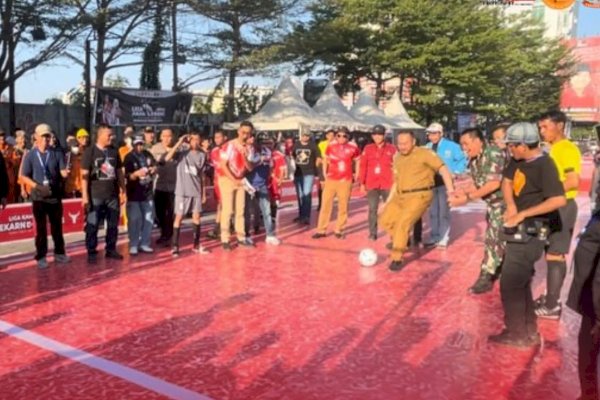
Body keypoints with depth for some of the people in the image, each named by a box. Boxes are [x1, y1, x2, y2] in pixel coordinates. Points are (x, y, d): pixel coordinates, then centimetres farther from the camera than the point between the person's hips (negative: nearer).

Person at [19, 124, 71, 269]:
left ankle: (59, 253, 22)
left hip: (55, 196, 1)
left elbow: (63, 172, -5)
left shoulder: (57, 153, 2)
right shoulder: (30, 155, 0)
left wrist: (66, 172, -29)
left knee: (57, 226, 10)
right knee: (41, 228, 4)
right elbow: (24, 176, 0)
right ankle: (41, 256, 11)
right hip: (38, 197, -1)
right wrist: (38, 186, -15)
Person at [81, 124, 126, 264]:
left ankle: (111, 250, 23)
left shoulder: (114, 151, 9)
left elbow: (119, 172, 15)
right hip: (95, 196, -5)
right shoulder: (90, 151, -5)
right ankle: (91, 252, 11)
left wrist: (123, 190, 11)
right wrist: (85, 195, -13)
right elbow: (84, 175, -8)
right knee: (92, 226, 1)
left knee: (113, 225, 11)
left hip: (113, 195, 5)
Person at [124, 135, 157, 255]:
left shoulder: (147, 154, 3)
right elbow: (128, 176, -15)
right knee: (134, 220, -4)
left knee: (148, 219, 9)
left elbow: (154, 167, 16)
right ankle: (133, 245, 6)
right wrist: (136, 174, -35)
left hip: (147, 192, 5)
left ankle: (144, 244, 20)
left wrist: (153, 169, -8)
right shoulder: (129, 158, -10)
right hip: (134, 193, -5)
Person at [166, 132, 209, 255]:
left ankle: (196, 245, 18)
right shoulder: (182, 151, -5)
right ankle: (174, 246, 5)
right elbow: (167, 158, -23)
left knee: (196, 217, 8)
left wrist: (204, 193, 10)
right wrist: (179, 143, -20)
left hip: (197, 191, 4)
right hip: (182, 191, -4)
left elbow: (202, 175, 11)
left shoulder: (202, 155, 6)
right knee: (179, 217, -1)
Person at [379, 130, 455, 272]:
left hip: (419, 196, -8)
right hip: (400, 196, 8)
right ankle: (401, 240, 34)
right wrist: (389, 200, 19)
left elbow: (443, 169, -15)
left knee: (403, 223, -19)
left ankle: (397, 259, -9)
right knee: (385, 220, 10)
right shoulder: (398, 159, 12)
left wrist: (450, 190, -26)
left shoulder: (424, 153, -9)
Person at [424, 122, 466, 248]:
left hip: (445, 182, -4)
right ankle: (434, 237, 21)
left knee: (444, 212, 0)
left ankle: (443, 239, 7)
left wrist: (454, 173, -8)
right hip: (431, 182, 5)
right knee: (433, 212, 11)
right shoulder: (427, 147, 4)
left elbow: (463, 161, 0)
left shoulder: (451, 146, -7)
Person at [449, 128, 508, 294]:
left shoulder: (494, 154, -21)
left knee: (494, 239, -5)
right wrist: (463, 192, -9)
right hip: (492, 204, 9)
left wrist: (467, 198, -27)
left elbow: (494, 184, -26)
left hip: (504, 202, -9)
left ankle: (486, 277, 3)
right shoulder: (473, 161, 6)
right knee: (496, 239, 17)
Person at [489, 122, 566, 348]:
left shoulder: (544, 165, -20)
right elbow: (506, 181, 13)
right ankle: (529, 331, 32)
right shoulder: (518, 161, 5)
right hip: (519, 232, 9)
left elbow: (559, 200, -29)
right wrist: (510, 207, -7)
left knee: (509, 284, 0)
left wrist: (523, 214, -24)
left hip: (529, 235, -9)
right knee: (520, 283, 19)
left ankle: (516, 334, 15)